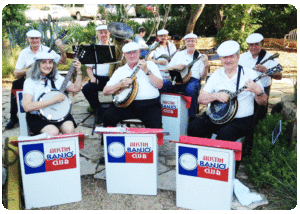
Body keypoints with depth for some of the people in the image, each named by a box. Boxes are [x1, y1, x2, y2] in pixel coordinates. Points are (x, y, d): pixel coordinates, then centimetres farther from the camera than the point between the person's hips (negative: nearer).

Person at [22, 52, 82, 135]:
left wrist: (79, 71, 6)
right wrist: (54, 100, -20)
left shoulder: (57, 78, 11)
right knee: (53, 132, -30)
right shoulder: (30, 82, -4)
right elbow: (27, 107, -18)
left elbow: (75, 88, 18)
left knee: (69, 129, -26)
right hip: (38, 116, -3)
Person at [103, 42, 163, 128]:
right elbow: (105, 91, 10)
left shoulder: (150, 65, 12)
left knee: (156, 127, -27)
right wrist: (120, 85, -6)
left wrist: (147, 71, -10)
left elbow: (159, 85, 0)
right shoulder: (120, 71, 16)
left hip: (150, 104, -1)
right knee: (108, 116, -21)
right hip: (127, 104, 2)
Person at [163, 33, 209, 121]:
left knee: (191, 90, -39)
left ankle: (192, 119, -27)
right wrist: (175, 67, -4)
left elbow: (202, 76, 5)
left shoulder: (200, 57, 15)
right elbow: (166, 69, 16)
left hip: (192, 80, -2)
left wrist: (206, 66, -13)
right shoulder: (179, 54, 22)